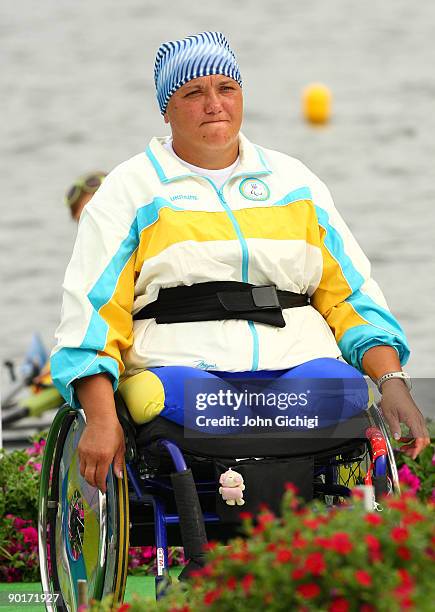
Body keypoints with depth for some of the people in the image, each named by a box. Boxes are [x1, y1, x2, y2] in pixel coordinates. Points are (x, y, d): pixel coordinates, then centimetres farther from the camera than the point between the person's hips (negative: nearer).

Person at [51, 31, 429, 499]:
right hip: (180, 368, -2)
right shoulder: (130, 189, 13)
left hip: (299, 361, 3)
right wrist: (101, 419, -11)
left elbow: (350, 294, 21)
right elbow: (91, 311, 5)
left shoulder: (295, 181, 22)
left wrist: (392, 381, 2)